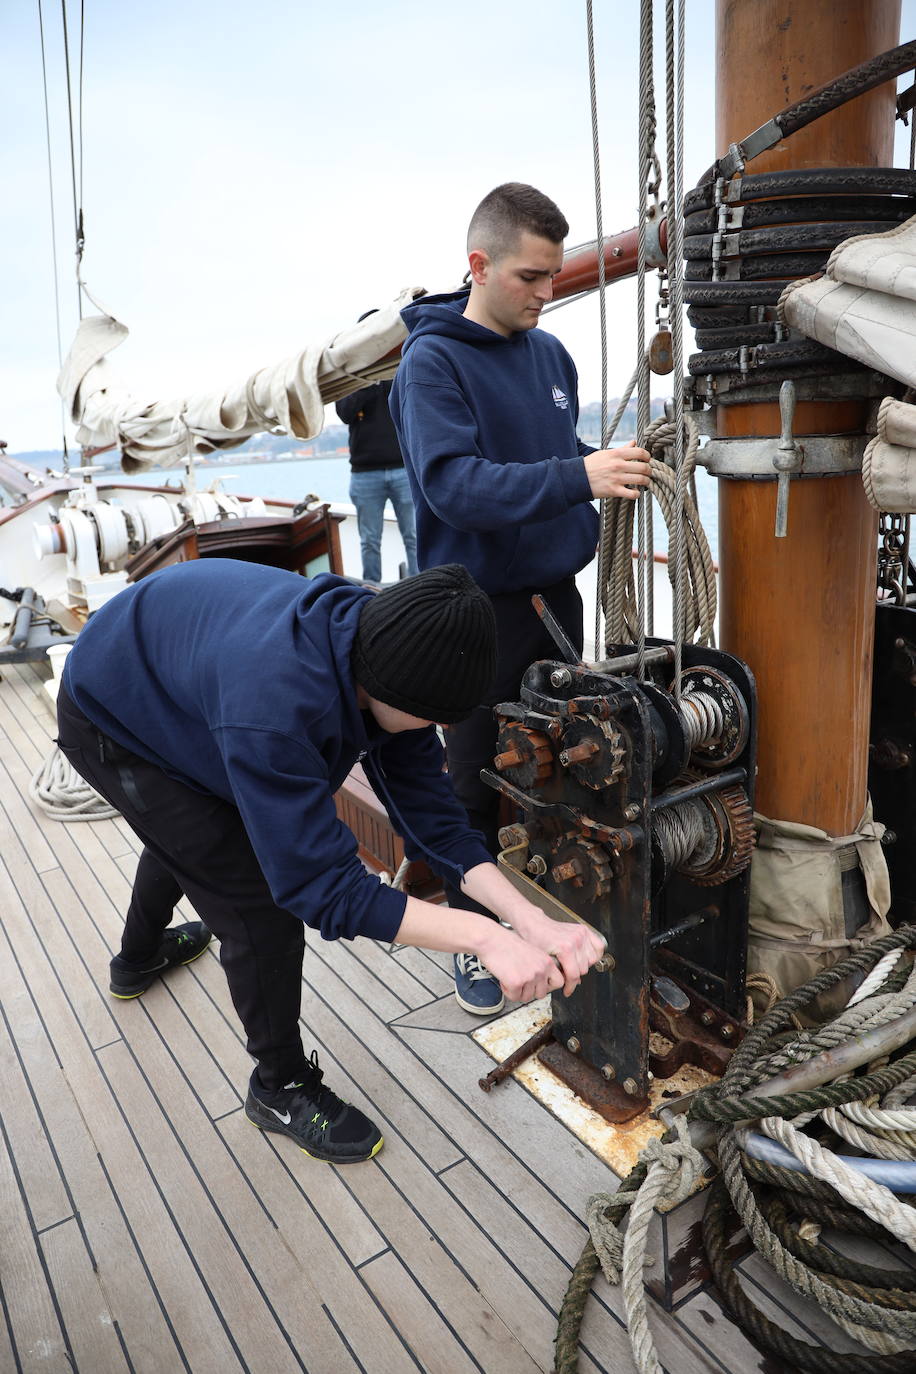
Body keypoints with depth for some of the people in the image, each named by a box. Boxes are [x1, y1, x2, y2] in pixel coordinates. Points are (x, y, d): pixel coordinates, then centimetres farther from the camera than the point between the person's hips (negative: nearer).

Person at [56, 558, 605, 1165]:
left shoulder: (389, 652, -24)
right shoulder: (272, 707, -46)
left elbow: (431, 813, -21)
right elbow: (324, 887, -43)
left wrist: (532, 920, -32)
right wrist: (487, 937, -47)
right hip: (110, 724, -7)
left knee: (187, 834, 33)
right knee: (261, 905, -12)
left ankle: (140, 956, 65)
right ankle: (282, 1087, 14)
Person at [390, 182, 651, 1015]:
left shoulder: (551, 353, 9)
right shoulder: (432, 361, -11)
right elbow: (452, 482, -24)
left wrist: (611, 472, -3)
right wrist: (577, 478, -32)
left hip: (556, 593, 6)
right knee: (477, 781, 6)